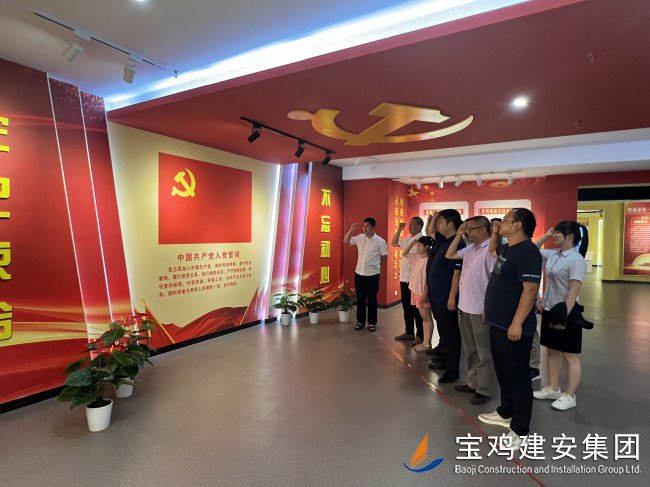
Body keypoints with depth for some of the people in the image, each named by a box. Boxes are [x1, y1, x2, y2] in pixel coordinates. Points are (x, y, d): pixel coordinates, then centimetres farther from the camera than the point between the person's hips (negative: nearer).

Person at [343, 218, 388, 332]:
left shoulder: (380, 241, -7)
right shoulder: (360, 238, 4)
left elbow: (384, 257, 0)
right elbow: (346, 241, 9)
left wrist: (374, 263, 7)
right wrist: (351, 229, -3)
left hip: (373, 275, -3)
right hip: (359, 273, 4)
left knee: (372, 299, 7)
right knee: (360, 299, 11)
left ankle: (372, 323, 19)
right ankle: (360, 321, 23)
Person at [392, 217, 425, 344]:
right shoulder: (408, 239, 14)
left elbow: (405, 253, -24)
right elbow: (393, 243, 24)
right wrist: (399, 230, 15)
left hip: (414, 280, -9)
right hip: (404, 278, 9)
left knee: (415, 308, -1)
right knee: (406, 307, 15)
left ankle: (420, 336, 9)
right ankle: (409, 332, 27)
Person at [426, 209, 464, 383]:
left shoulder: (456, 244, -19)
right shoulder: (443, 242, 8)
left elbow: (457, 273, -23)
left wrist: (452, 298, -23)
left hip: (447, 298, -10)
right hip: (437, 296, 10)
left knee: (450, 335, 3)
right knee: (443, 331, 22)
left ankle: (452, 370, 15)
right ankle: (444, 361, 37)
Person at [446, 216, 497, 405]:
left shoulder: (491, 249, -16)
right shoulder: (470, 248, 10)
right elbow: (449, 255, 18)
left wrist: (488, 308, -20)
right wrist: (459, 235, 9)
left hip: (480, 309, -9)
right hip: (465, 306, 9)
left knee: (483, 352, 6)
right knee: (470, 350, 19)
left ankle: (484, 390, 19)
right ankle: (473, 383, 33)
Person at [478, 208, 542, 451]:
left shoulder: (527, 251, -18)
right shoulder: (507, 249, 11)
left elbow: (530, 290, -24)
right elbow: (493, 250, 35)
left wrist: (517, 324, -25)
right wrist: (495, 234, 16)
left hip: (513, 328, -10)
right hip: (497, 324, 10)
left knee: (518, 378, 3)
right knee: (503, 373, 22)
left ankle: (519, 430, 17)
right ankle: (506, 413, 40)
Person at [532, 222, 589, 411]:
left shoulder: (576, 259, -16)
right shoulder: (553, 254, 5)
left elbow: (574, 290, -20)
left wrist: (564, 315, -23)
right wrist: (546, 235, 8)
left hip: (566, 312, -8)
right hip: (549, 310, 8)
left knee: (570, 356, 6)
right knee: (552, 351, 17)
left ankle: (570, 396, 18)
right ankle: (553, 388, 31)